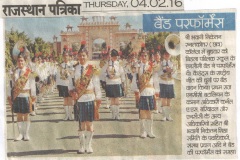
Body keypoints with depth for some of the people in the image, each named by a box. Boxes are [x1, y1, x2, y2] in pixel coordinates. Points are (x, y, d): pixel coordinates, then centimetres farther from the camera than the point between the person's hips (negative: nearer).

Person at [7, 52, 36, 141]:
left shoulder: (29, 72, -3)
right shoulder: (15, 72, 8)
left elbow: (32, 84, -1)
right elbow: (13, 84, 10)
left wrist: (33, 96, -3)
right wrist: (10, 96, 7)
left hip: (26, 95, -3)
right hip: (16, 96, 3)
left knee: (26, 115, 3)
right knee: (19, 115, 7)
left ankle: (26, 134, 10)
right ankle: (20, 134, 13)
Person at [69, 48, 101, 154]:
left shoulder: (92, 70, 0)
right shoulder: (74, 69, 6)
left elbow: (97, 85, 2)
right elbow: (71, 84, 10)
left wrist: (98, 99, 0)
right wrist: (72, 92, -10)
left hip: (90, 99, -1)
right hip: (79, 99, 1)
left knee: (89, 123, 3)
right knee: (81, 123, 6)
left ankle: (89, 146, 13)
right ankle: (82, 146, 14)